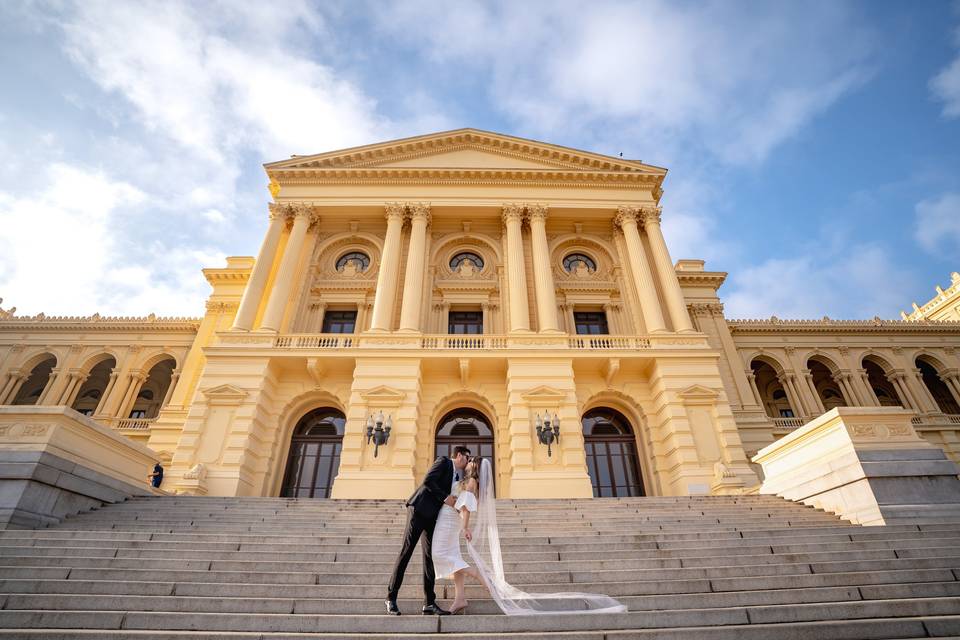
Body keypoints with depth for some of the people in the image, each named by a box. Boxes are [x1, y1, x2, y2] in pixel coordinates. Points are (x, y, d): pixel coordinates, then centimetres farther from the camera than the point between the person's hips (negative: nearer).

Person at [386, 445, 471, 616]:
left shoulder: (458, 476, 19)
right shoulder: (443, 461, -3)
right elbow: (428, 480, -16)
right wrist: (445, 497, -14)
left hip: (431, 516, 8)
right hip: (419, 509, -8)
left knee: (430, 557, 5)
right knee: (406, 551, -4)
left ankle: (429, 603, 8)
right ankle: (391, 597, 5)